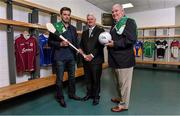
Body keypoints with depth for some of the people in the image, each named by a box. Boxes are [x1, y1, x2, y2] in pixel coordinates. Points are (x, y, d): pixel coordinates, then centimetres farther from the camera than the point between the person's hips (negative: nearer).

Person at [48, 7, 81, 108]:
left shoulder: (73, 28, 12)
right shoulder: (55, 27, -2)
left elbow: (76, 41, 14)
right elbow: (50, 41, -3)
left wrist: (78, 49, -3)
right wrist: (60, 44, -17)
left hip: (71, 56, 5)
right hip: (60, 57, -4)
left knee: (72, 77, 15)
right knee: (60, 79, 4)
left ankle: (72, 94, 33)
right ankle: (60, 97, 22)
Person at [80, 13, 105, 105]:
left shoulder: (100, 31, -1)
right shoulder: (84, 32, 16)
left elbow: (101, 45, -11)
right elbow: (81, 45, 13)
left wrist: (92, 55, -15)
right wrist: (84, 55, -4)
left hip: (96, 59, -4)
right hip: (86, 60, 5)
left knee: (96, 79, 5)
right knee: (88, 79, 13)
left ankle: (96, 96, 22)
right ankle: (89, 93, 30)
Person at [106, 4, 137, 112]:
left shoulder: (129, 22, -8)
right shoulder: (114, 26, 18)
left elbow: (131, 39, -22)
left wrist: (114, 44, -19)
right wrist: (107, 41, 8)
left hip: (124, 59, -8)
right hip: (116, 59, 9)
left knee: (124, 83, 3)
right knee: (119, 82, 21)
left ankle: (124, 104, 19)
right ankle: (121, 98, 40)